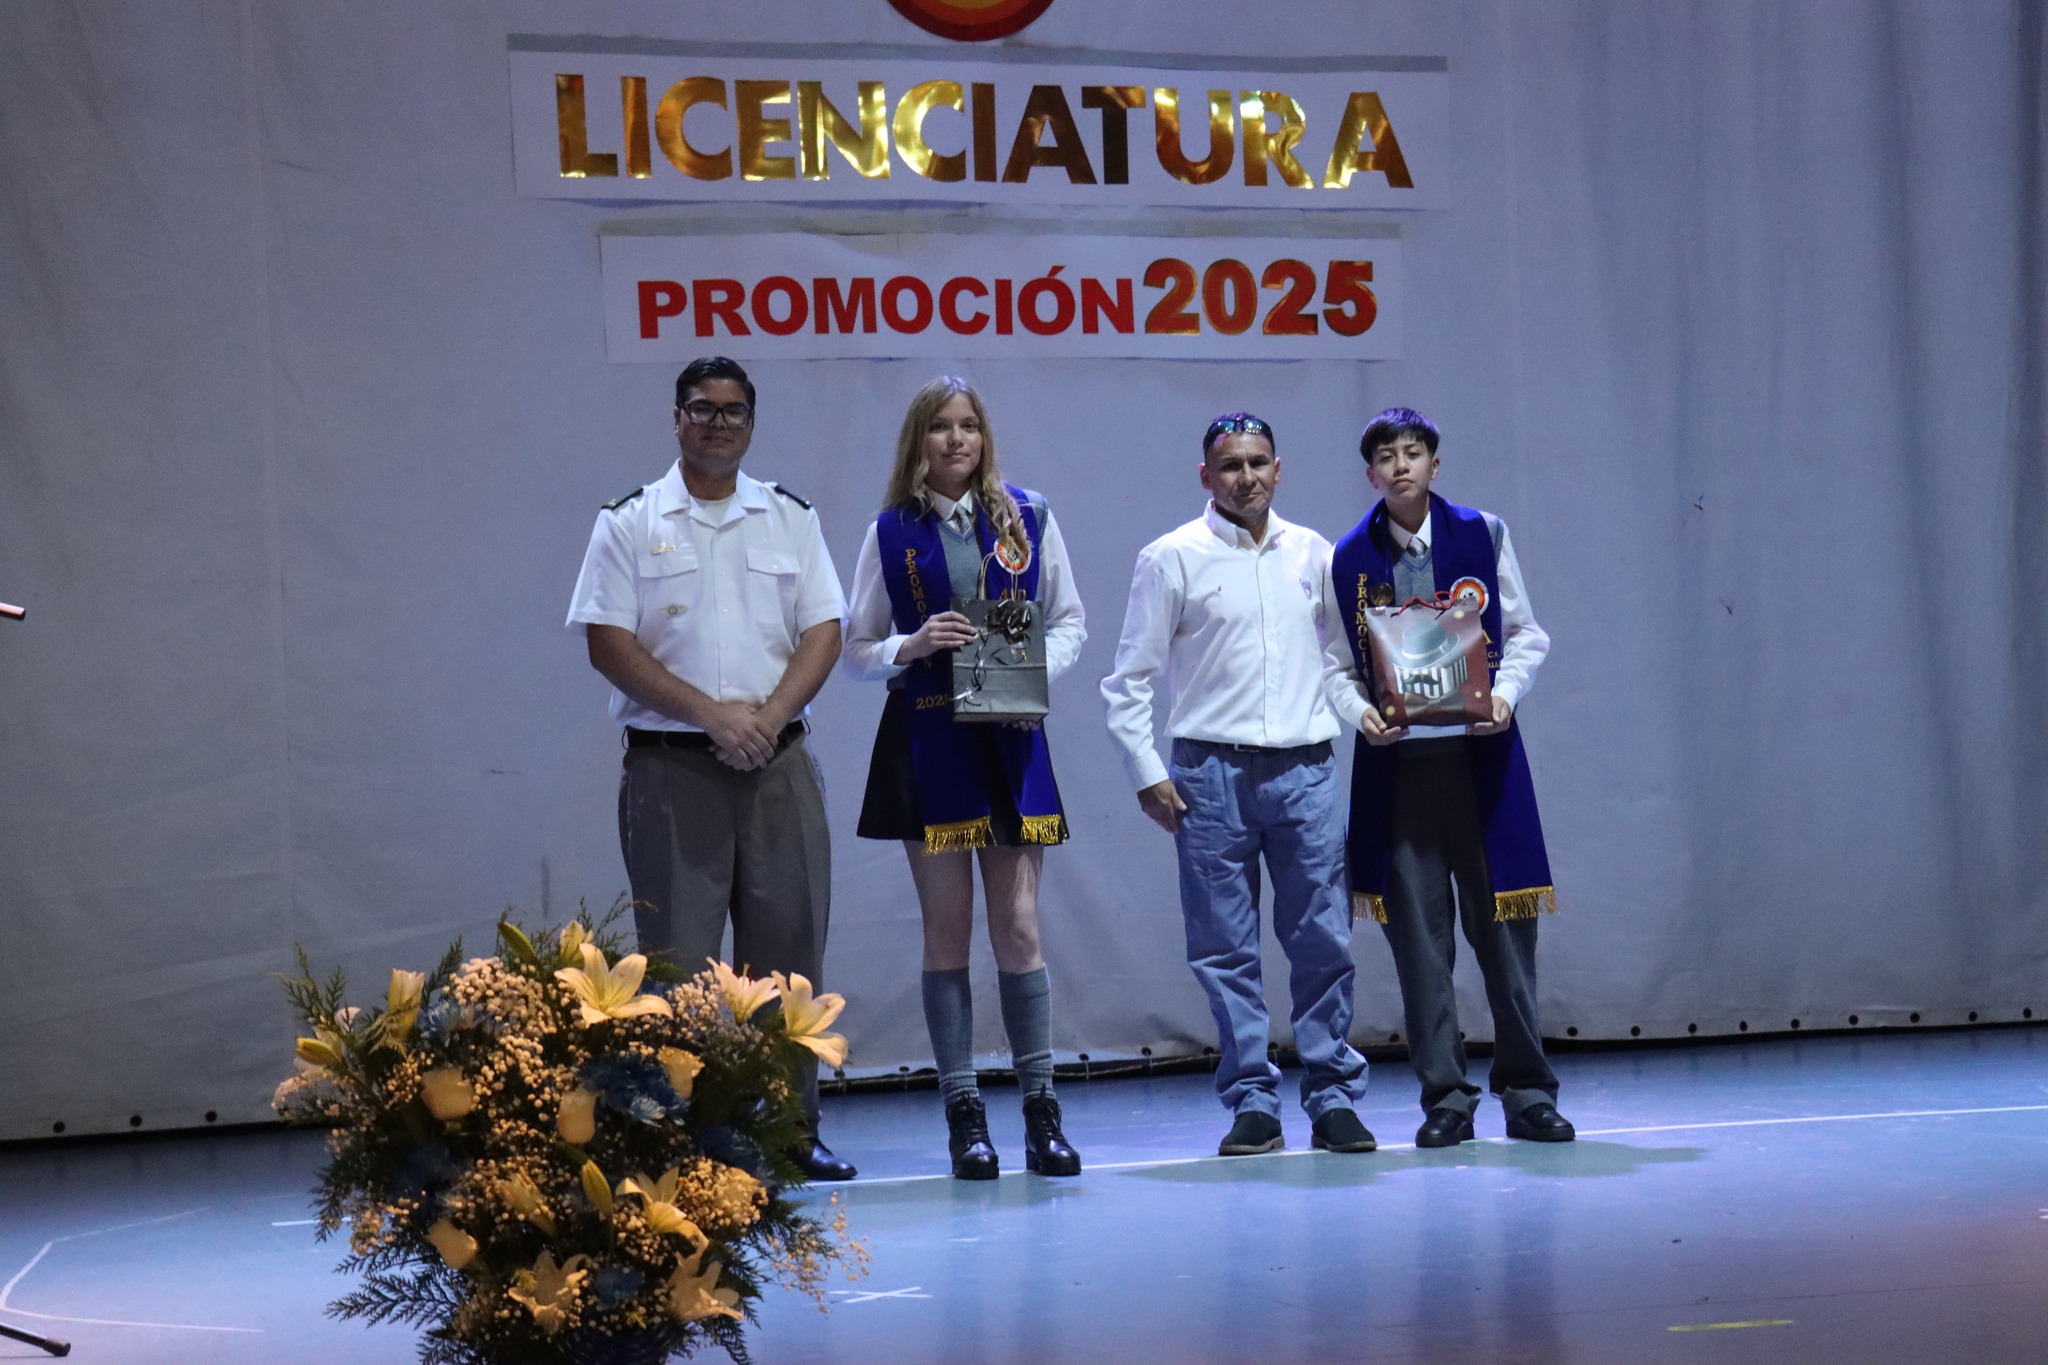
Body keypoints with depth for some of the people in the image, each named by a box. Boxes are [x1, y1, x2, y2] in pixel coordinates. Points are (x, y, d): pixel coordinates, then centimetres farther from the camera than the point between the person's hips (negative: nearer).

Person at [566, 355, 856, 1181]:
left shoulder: (790, 518, 11)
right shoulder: (630, 523, 3)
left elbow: (823, 630, 6)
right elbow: (609, 645, -5)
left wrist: (769, 715, -10)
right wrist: (709, 712, -13)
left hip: (777, 763, 3)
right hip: (673, 769, -3)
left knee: (787, 947, 5)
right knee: (678, 958, -3)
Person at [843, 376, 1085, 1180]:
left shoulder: (1027, 519, 6)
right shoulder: (891, 532, 4)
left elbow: (1070, 619, 11)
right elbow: (854, 648, 6)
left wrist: (1038, 667, -7)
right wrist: (912, 645, -13)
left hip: (1011, 740, 0)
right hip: (927, 742, 0)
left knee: (1019, 926, -1)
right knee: (947, 930, 2)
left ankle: (1041, 1113, 4)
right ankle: (964, 1117, 8)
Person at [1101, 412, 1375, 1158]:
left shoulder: (1313, 554, 12)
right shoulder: (1172, 559, 2)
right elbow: (1129, 678, 3)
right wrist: (1147, 774, -2)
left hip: (1306, 767, 2)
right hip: (1213, 769, -2)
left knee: (1323, 940, 1)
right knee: (1225, 949, -1)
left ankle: (1333, 1094, 9)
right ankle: (1252, 1102, 6)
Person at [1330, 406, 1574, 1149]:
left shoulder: (1482, 534, 4)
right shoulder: (1349, 557, 3)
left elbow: (1524, 632, 8)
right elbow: (1342, 662, 7)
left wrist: (1506, 694, -8)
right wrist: (1361, 712, -12)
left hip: (1480, 753, 0)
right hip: (1396, 760, 0)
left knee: (1502, 923, 2)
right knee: (1418, 933, 0)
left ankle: (1527, 1093, 11)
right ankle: (1445, 1099, 7)